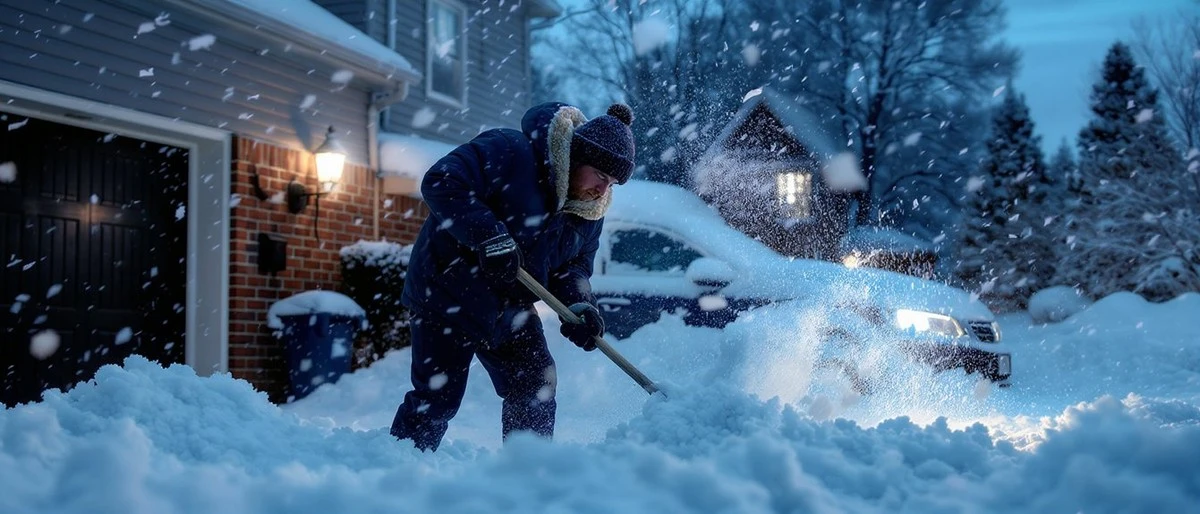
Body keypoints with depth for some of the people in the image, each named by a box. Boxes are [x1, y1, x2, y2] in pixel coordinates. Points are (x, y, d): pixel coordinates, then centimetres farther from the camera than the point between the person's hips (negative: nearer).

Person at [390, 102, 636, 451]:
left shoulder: (590, 212, 1)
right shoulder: (509, 152, -23)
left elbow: (572, 265, 6)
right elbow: (440, 183, -30)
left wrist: (579, 304, -16)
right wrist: (489, 237, -38)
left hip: (510, 308, 7)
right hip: (447, 294, -7)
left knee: (536, 387, 1)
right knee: (437, 398, -3)